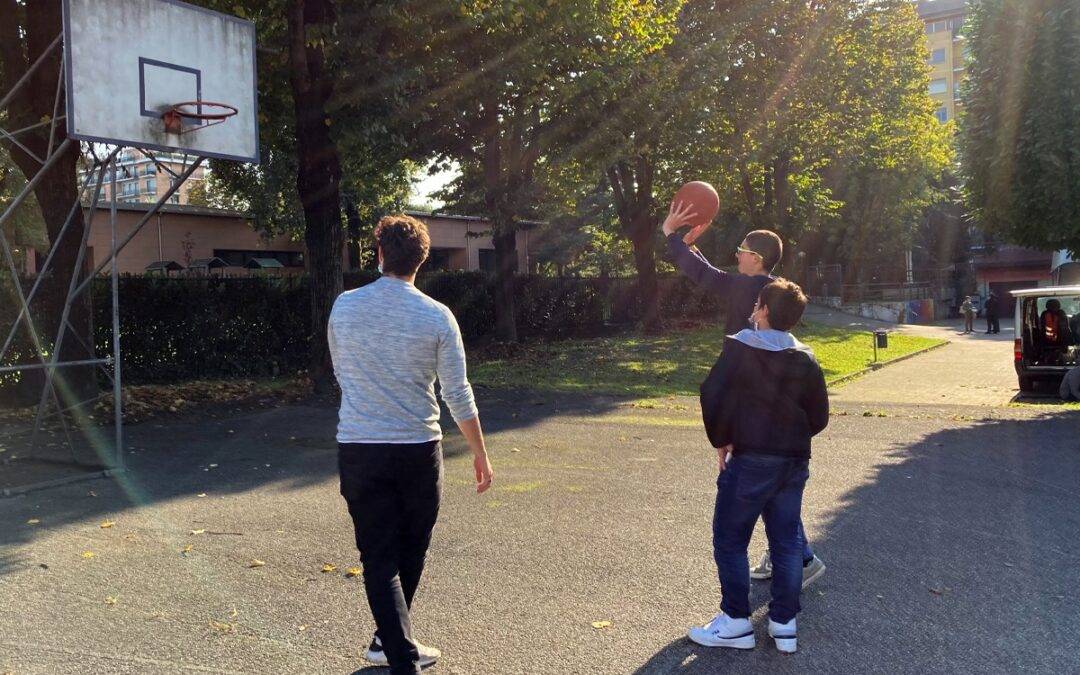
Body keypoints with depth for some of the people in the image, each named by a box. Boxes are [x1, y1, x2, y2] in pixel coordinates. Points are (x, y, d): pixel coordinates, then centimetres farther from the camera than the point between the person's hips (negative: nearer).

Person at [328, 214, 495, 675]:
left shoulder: (344, 306, -2)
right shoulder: (436, 316, -8)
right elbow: (458, 395, -6)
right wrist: (480, 454, 5)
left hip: (358, 447, 1)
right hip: (418, 448, 0)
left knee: (379, 559, 6)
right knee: (410, 553, 20)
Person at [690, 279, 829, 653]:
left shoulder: (739, 348, -8)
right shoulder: (806, 359, 6)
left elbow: (713, 397, -14)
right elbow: (819, 416, 10)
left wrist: (720, 440, -2)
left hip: (748, 460, -5)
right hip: (795, 463, 6)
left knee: (730, 539, 6)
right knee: (787, 541, 12)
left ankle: (736, 622, 9)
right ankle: (784, 623, 17)